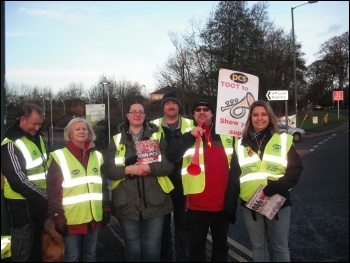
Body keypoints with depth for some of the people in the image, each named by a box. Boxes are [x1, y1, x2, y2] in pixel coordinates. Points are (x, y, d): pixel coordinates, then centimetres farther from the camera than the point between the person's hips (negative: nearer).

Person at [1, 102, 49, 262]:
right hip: (22, 204, -7)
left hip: (40, 200, 8)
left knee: (38, 244, 21)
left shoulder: (37, 136, 6)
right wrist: (46, 196, -17)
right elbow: (19, 182, -21)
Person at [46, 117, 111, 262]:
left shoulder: (97, 156, 7)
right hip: (72, 219, -4)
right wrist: (58, 217, -10)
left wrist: (106, 210, 9)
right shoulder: (59, 157, -7)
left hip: (94, 217, 4)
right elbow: (53, 191, -8)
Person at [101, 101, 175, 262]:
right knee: (132, 247, 15)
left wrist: (149, 167, -20)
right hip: (127, 204, 1)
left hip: (154, 202, 0)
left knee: (152, 247, 10)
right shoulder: (117, 140, 5)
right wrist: (128, 169, -17)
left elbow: (169, 165, -6)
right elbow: (108, 169, -2)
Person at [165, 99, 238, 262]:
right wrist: (190, 136, -24)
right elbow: (170, 155, -17)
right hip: (197, 204, -2)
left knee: (221, 245, 19)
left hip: (222, 203, 2)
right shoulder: (187, 137, 0)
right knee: (197, 246, 13)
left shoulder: (225, 136, 6)